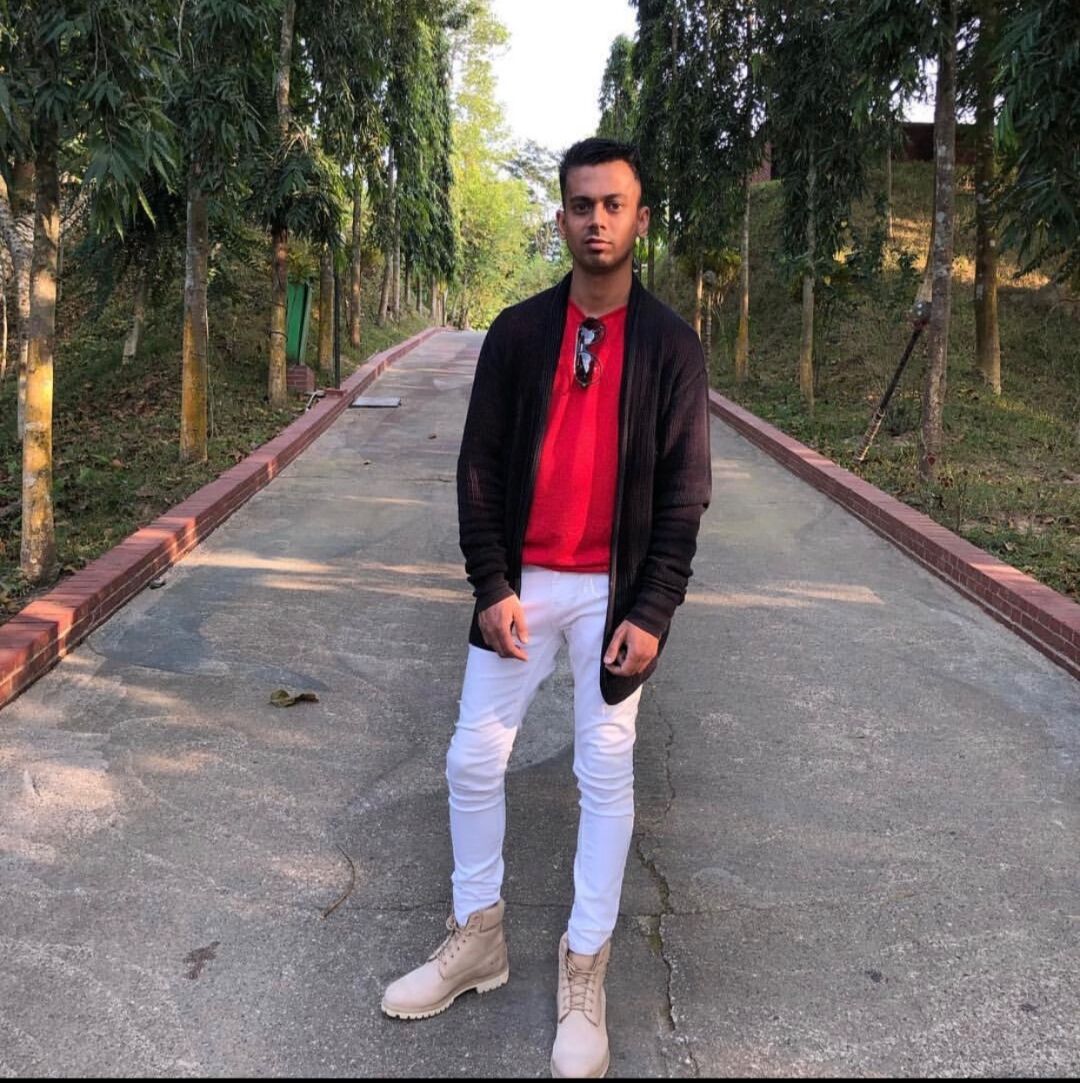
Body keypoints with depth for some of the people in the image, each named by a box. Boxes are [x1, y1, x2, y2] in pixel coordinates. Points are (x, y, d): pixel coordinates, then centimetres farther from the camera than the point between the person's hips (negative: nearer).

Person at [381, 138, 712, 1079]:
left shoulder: (669, 343, -3)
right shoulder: (518, 331, 1)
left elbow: (684, 489, -5)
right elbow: (480, 465, 1)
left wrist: (653, 612, -12)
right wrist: (492, 587, -7)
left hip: (614, 592, -2)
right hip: (521, 584, 3)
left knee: (606, 774, 6)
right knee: (473, 760, 8)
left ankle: (584, 974, 23)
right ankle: (477, 938, 29)